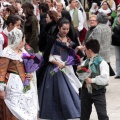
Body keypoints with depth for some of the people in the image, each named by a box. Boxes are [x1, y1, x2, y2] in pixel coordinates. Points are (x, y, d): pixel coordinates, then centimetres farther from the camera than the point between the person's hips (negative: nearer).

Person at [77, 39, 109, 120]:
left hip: (98, 91, -7)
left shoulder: (102, 63, -18)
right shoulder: (87, 61, 6)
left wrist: (92, 80, -23)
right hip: (86, 90, 7)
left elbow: (105, 79, -27)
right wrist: (80, 71, 1)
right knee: (84, 113, 18)